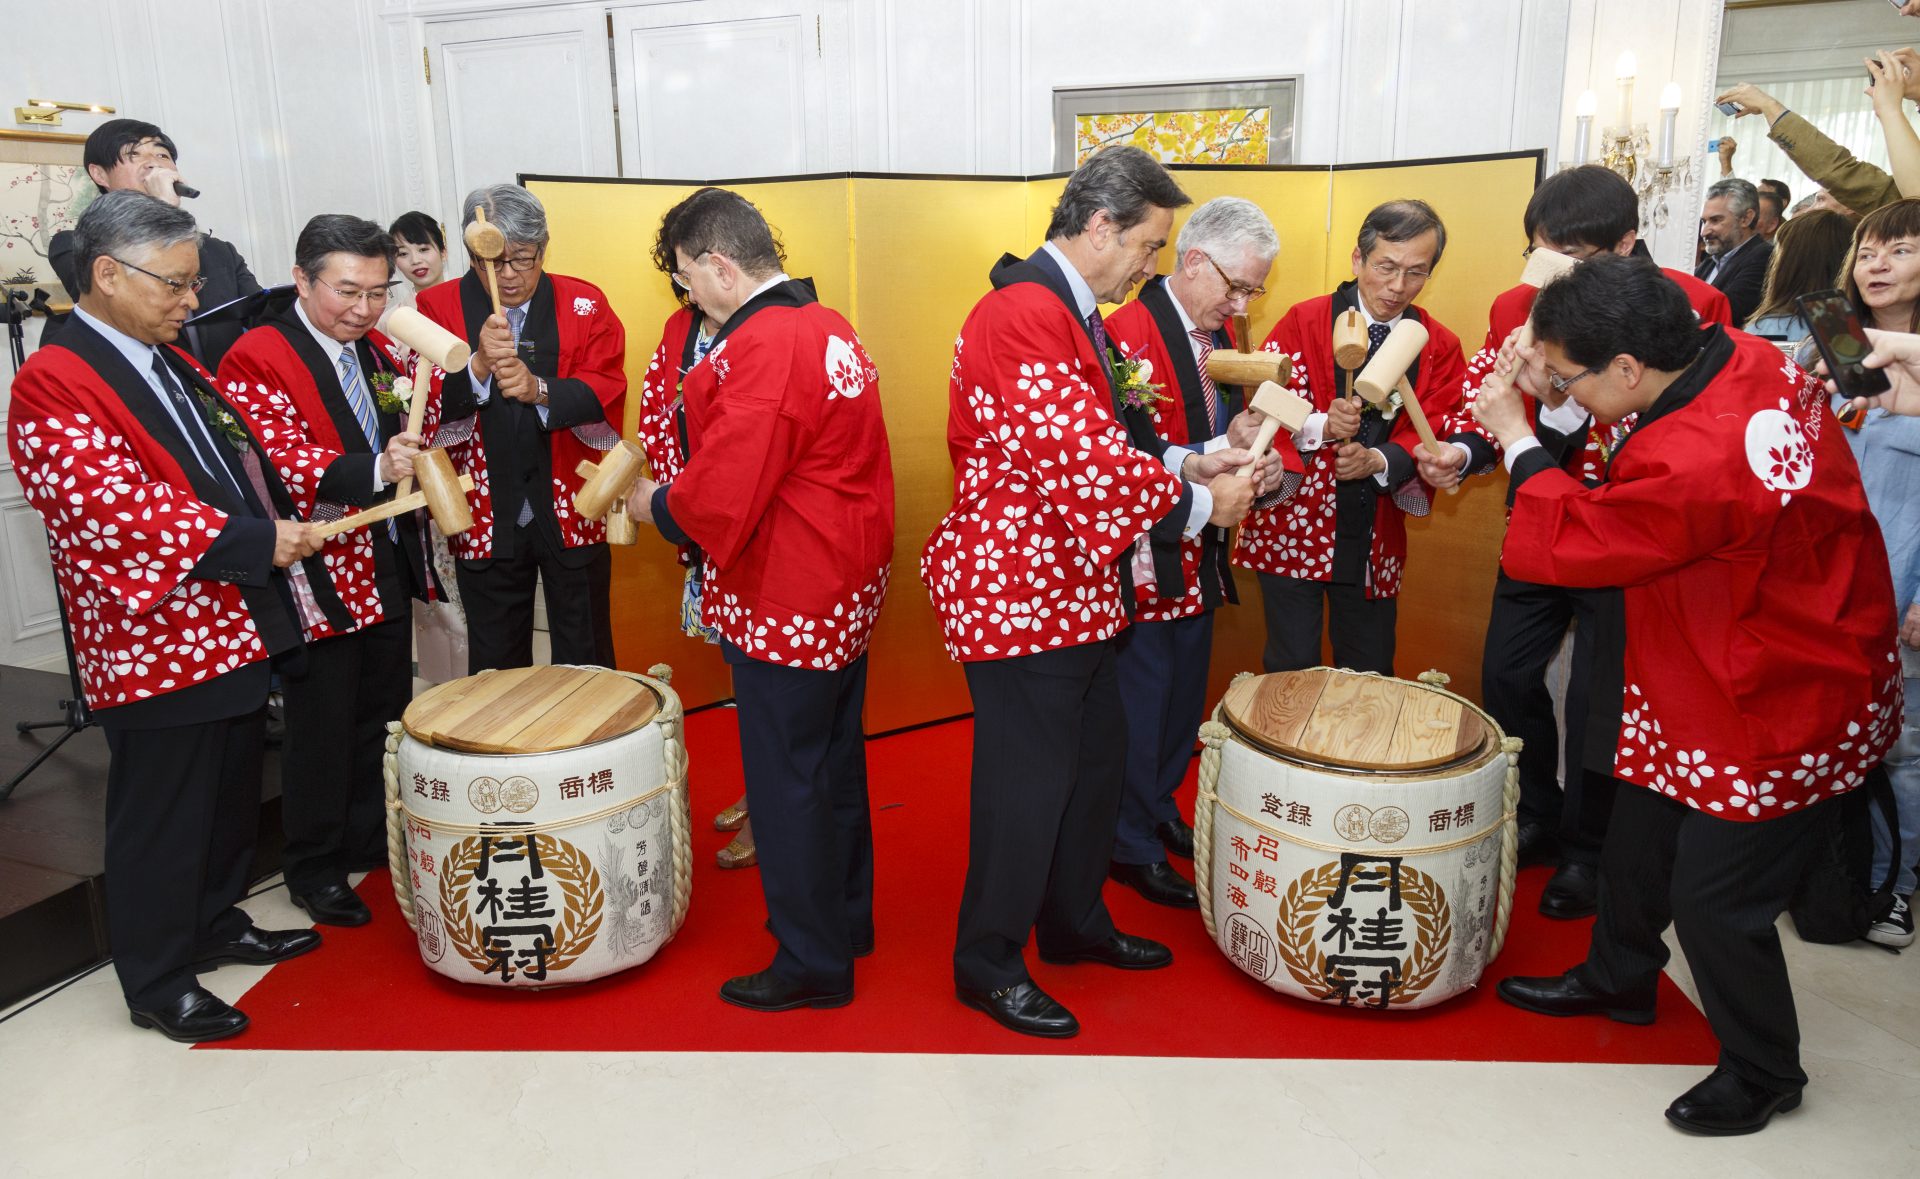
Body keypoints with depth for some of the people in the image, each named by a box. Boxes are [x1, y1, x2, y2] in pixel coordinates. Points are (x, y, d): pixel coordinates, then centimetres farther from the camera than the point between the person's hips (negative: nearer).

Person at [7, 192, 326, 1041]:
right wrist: (254, 542, -24)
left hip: (236, 632, 9)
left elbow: (239, 463, 20)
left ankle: (219, 925, 38)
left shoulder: (172, 363, 12)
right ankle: (157, 983, 21)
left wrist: (284, 525, 4)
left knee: (232, 797, 20)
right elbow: (114, 508, -25)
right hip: (156, 651, -9)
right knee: (161, 820, 5)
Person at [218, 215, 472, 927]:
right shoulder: (256, 359, -13)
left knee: (383, 718, 18)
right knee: (321, 729, 5)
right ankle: (314, 870, 22)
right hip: (318, 579, -7)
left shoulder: (381, 352, 10)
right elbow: (284, 462, -24)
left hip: (391, 569, 7)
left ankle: (374, 842, 35)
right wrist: (374, 469, -41)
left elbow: (433, 424, 6)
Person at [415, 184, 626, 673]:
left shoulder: (585, 304, 1)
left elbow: (606, 390, -11)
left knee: (586, 662, 10)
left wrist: (540, 390, -28)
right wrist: (478, 366, -30)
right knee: (496, 667, 13)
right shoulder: (438, 307, 1)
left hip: (572, 510, 0)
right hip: (485, 518, 1)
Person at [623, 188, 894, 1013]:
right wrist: (680, 496, 11)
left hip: (786, 603, -10)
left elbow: (720, 498, -24)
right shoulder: (830, 327, 9)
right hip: (849, 586, 10)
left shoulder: (761, 346, -20)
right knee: (836, 760, 20)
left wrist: (656, 505, -4)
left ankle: (813, 962, 17)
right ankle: (847, 919, 36)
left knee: (787, 782, 3)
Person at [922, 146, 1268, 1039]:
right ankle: (988, 964, 19)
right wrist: (1198, 503, -15)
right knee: (1028, 777, 1)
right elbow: (1086, 463, -28)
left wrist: (1183, 460, 6)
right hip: (1019, 590, -11)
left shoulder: (1066, 312, 15)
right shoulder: (1023, 313, -21)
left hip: (1069, 588, 11)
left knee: (1095, 755, 19)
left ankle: (1076, 923, 37)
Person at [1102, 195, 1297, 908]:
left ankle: (1160, 812, 41)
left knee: (1183, 699, 21)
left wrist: (1271, 458, -3)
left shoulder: (1218, 334, 10)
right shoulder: (1130, 331, -19)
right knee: (1138, 709, 5)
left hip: (1200, 556, 9)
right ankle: (1132, 848, 21)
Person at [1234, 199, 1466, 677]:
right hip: (1295, 527, -3)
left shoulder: (1441, 347, 4)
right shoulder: (1302, 322, -4)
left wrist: (1379, 460, -22)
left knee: (1370, 674, 14)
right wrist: (1320, 427, -28)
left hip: (1374, 542, 3)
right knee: (1291, 673, 1)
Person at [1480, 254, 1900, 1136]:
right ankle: (1617, 980, 46)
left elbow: (1562, 544, -24)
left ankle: (1762, 1074, 31)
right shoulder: (1747, 359, -10)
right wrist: (1561, 382, -9)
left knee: (1716, 899, 5)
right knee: (1639, 838, 22)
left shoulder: (1693, 465, -38)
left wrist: (1518, 441, -10)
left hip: (1773, 715, -9)